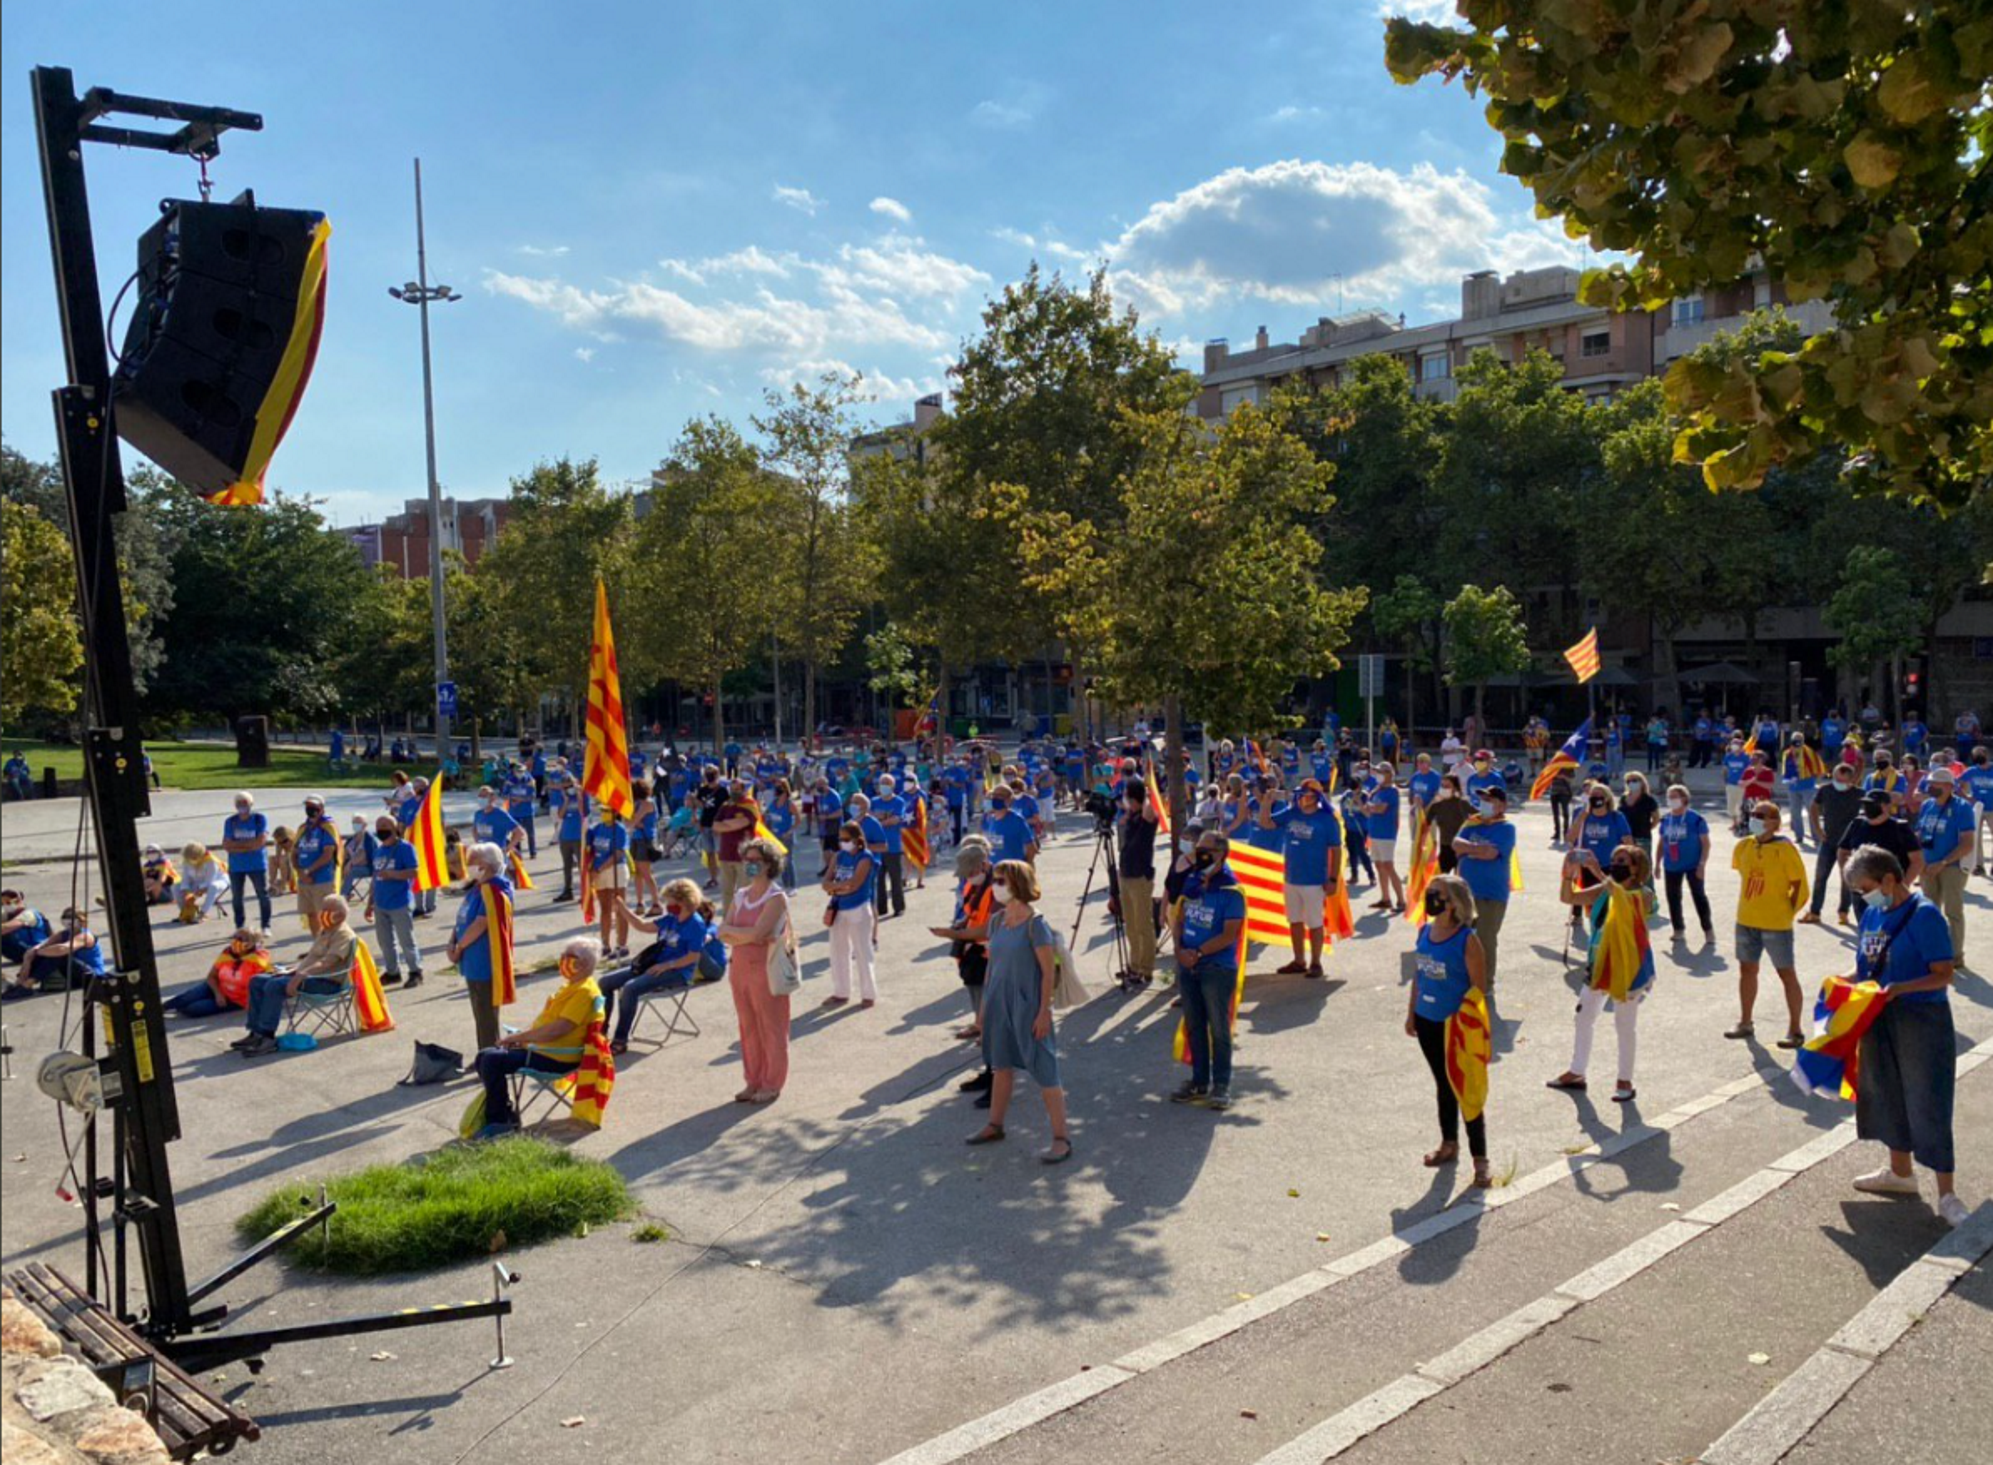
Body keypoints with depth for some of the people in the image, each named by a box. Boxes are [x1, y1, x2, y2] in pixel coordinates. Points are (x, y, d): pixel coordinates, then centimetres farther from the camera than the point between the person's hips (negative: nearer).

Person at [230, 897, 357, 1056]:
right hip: (310, 975, 11)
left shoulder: (343, 934, -13)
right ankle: (256, 1032, -1)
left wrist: (301, 975, -34)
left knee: (275, 986, -28)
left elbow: (327, 962, -26)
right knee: (257, 981, 5)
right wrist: (291, 970, 8)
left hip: (328, 982, -11)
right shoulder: (323, 931, 20)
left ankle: (267, 1038, -25)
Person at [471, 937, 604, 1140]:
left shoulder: (585, 992, -18)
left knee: (493, 1061, -20)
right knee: (485, 1055, 7)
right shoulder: (572, 986, 15)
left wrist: (519, 1037, -18)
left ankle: (500, 1122, -7)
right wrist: (520, 1036, 5)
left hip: (556, 1058, -11)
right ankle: (503, 1113, 11)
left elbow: (558, 1028, -25)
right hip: (541, 1047, 11)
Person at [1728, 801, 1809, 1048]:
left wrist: (1786, 912, -7)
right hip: (1746, 920, 6)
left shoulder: (1784, 849, -15)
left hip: (1775, 923, -6)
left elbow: (1799, 886, -11)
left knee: (1786, 973, 3)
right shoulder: (1743, 847, 1)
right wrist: (1752, 905, 13)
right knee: (1747, 970, 16)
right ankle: (1745, 1023, 31)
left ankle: (1795, 1030, 11)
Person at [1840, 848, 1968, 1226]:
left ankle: (1947, 1195, 6)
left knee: (1928, 1106, -3)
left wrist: (1899, 989, -29)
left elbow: (1944, 974, -18)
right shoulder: (1872, 914, 6)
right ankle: (1900, 1172, 36)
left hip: (1921, 1021, -8)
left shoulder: (1924, 915, -17)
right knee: (1888, 1096, 19)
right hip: (1880, 1020, 8)